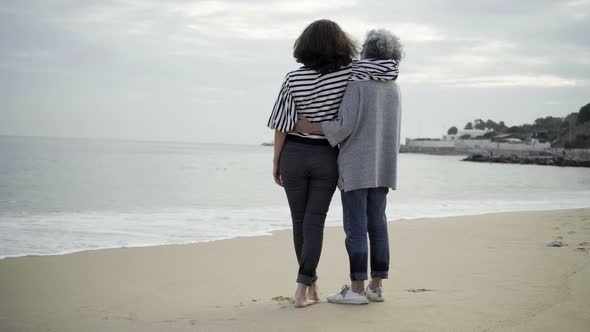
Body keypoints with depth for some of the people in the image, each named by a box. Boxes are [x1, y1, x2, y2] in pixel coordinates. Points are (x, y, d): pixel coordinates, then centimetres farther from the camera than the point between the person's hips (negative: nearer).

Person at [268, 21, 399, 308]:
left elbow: (282, 124, -8)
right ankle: (301, 291, -10)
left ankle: (311, 284, 25)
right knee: (314, 223, 0)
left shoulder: (293, 78, -10)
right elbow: (391, 68, -10)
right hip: (326, 158, 0)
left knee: (300, 221, 13)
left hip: (294, 155, 1)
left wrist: (276, 161, 2)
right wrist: (368, 70, 12)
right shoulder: (346, 74, -10)